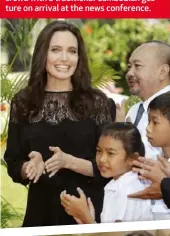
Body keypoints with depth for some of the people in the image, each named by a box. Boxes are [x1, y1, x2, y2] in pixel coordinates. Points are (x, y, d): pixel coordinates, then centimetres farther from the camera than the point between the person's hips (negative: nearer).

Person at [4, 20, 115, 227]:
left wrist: (68, 161, -18)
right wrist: (31, 166, -16)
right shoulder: (23, 103, 1)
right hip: (40, 212, 1)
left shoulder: (96, 101, -3)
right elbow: (13, 167, 4)